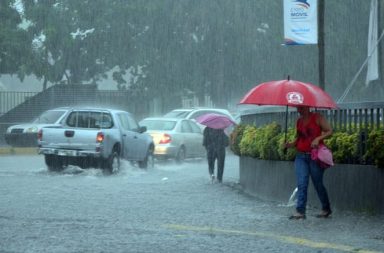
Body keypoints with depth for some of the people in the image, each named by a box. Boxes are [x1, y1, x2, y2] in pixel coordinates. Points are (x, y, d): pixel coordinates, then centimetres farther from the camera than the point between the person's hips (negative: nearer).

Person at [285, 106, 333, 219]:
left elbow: (329, 131, -6)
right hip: (301, 156, 5)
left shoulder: (317, 117, -3)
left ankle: (326, 209, 20)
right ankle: (300, 211, -9)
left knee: (318, 183, 3)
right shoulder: (299, 121, 14)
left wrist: (318, 138, -20)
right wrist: (291, 144, 3)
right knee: (301, 184, -6)